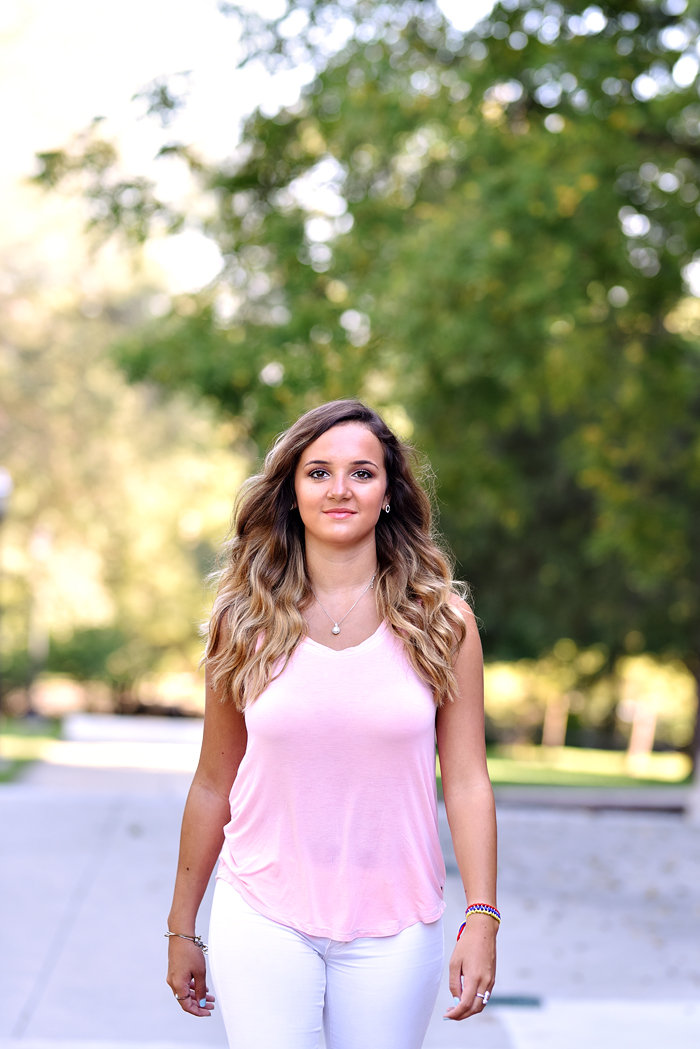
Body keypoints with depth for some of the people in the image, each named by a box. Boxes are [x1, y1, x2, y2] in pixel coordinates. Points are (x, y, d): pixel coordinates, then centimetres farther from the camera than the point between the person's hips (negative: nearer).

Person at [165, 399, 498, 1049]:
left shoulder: (441, 623, -1)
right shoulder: (245, 622, 0)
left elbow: (466, 782, -1)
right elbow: (214, 786, 6)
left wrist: (481, 917, -10)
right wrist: (182, 928, 10)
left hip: (394, 929, 0)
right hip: (264, 919, 0)